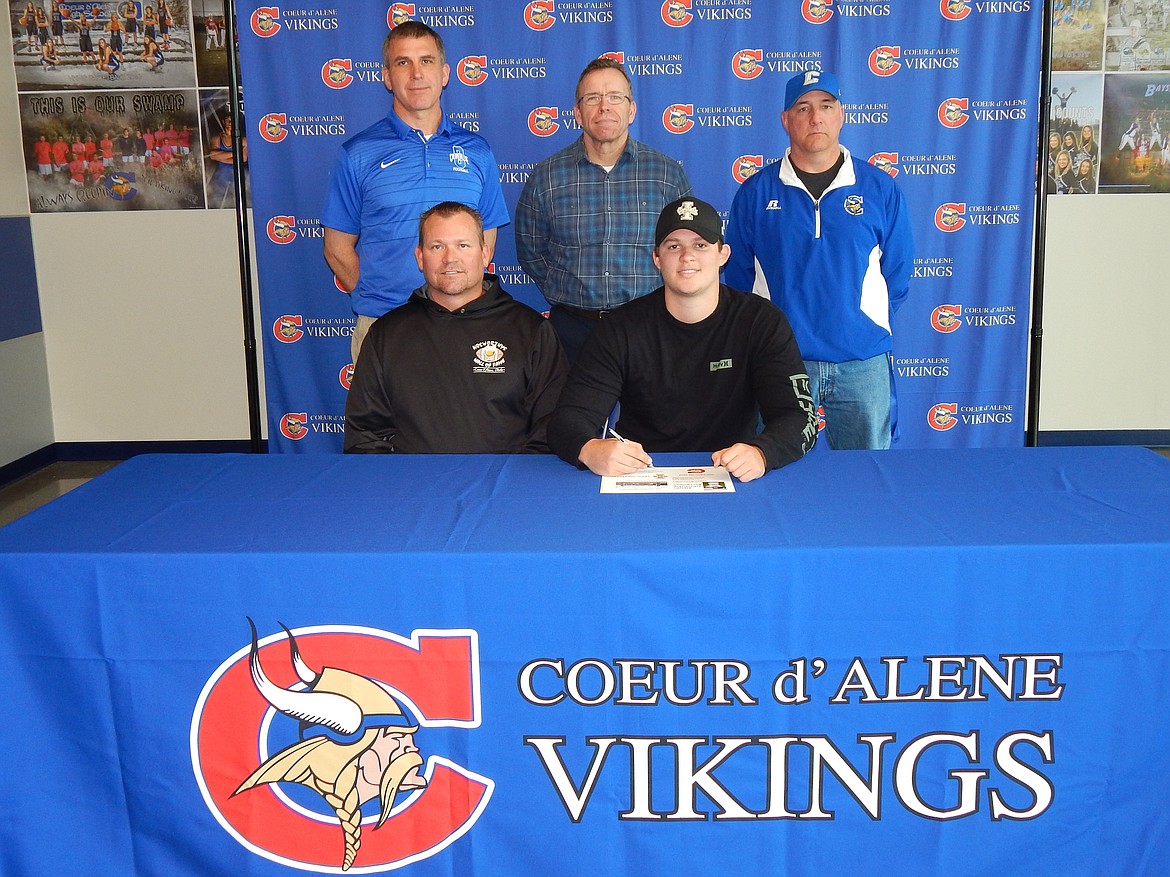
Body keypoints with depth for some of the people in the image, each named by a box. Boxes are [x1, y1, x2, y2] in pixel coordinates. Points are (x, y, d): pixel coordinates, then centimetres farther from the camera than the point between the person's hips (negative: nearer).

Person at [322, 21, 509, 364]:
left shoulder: (476, 151, 7)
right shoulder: (357, 154, 1)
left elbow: (486, 240, 11)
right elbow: (338, 249, 4)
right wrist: (378, 298, -3)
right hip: (382, 325, -2)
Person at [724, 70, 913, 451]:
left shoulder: (881, 189, 3)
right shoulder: (756, 191, 2)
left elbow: (897, 276, 9)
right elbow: (738, 276, 7)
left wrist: (867, 326, 7)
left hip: (862, 362, 1)